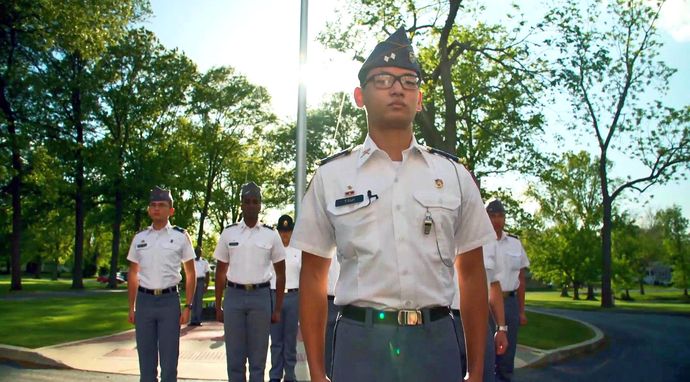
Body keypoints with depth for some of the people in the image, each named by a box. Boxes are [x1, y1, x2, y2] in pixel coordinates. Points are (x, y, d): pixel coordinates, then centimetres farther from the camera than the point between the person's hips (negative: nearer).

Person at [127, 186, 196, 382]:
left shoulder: (180, 236, -1)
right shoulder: (139, 238, 8)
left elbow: (190, 274, 2)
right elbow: (133, 274, 13)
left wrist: (188, 306, -4)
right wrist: (131, 307, 9)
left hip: (169, 301, -3)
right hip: (144, 300, 3)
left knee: (169, 359, 4)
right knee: (145, 358, 12)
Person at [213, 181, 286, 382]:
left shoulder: (271, 235, 2)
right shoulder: (228, 233, 4)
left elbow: (280, 273, 6)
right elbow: (221, 272, 9)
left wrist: (277, 308, 2)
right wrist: (218, 306, 6)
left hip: (261, 297, -1)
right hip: (234, 296, 1)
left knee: (258, 356, 8)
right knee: (234, 356, 8)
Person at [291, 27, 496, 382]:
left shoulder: (454, 174, 5)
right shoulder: (330, 176, 1)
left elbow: (472, 275, 8)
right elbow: (313, 277, 4)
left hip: (436, 343, 2)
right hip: (359, 345, -1)